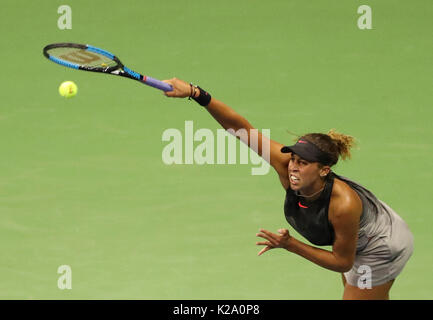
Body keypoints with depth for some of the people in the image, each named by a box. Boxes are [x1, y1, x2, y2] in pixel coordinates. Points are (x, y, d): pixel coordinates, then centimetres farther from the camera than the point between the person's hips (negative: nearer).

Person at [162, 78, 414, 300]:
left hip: (381, 249, -7)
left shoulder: (343, 204, -42)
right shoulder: (284, 164, -28)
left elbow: (342, 262, -27)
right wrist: (195, 93, -43)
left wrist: (291, 245, -32)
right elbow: (242, 127, -32)